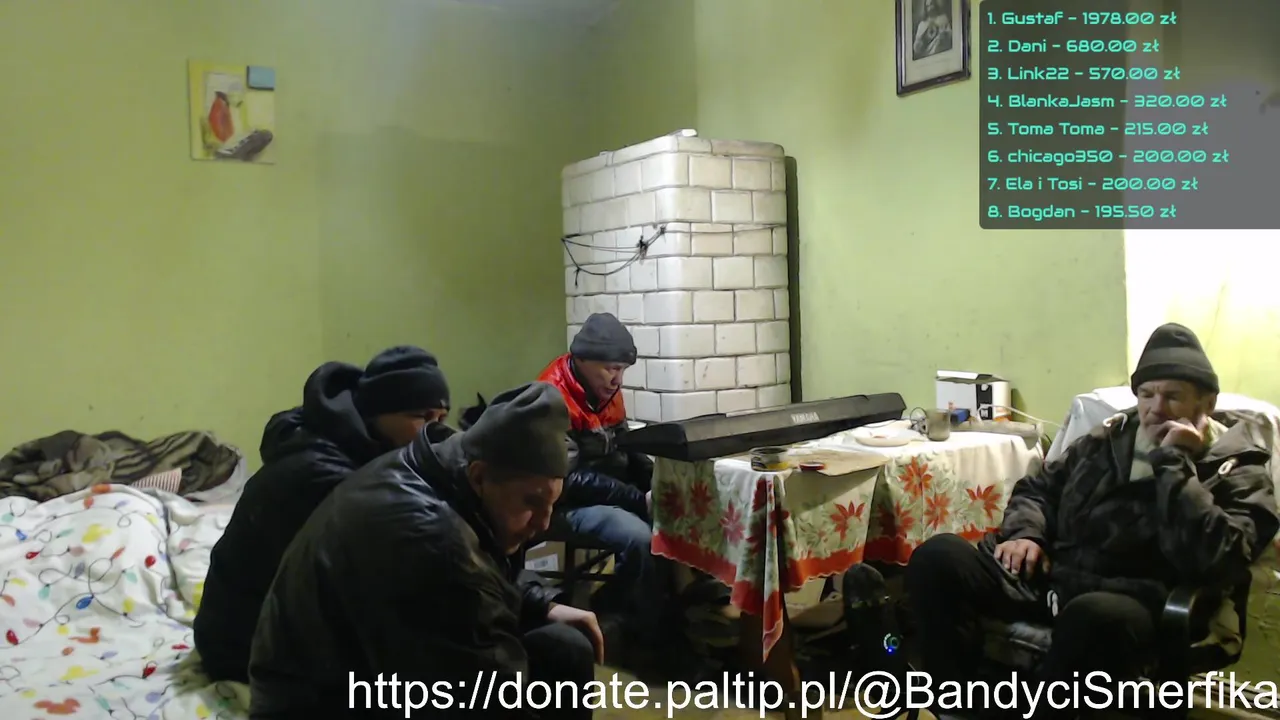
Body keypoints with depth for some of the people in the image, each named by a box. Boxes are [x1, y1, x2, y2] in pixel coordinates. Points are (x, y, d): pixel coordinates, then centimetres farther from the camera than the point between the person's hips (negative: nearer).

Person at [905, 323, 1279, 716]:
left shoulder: (1239, 472, 4)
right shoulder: (1111, 437, 18)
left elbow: (1211, 560, -15)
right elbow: (1039, 487, 27)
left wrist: (1173, 462, -13)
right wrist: (1025, 533, 5)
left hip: (1136, 600, -5)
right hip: (1048, 573, 5)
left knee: (1097, 617, -43)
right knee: (938, 557, -20)